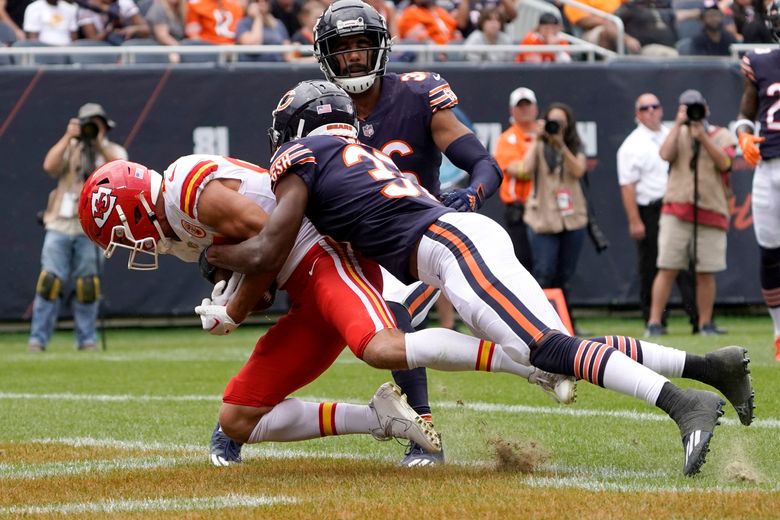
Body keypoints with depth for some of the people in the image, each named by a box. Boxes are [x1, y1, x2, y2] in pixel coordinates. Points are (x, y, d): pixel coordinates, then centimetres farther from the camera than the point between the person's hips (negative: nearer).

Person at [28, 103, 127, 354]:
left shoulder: (114, 151, 9)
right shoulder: (69, 149, 11)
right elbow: (49, 166, -8)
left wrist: (100, 144, -17)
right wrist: (68, 137, -12)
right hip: (60, 225, 0)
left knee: (87, 286, -3)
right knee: (49, 281, -8)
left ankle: (87, 340, 6)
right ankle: (37, 340, -6)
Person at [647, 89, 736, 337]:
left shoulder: (721, 136, 9)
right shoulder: (678, 134, 12)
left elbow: (724, 163, -8)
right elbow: (666, 154, -8)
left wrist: (702, 138, -15)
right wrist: (679, 123, -7)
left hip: (711, 213, 0)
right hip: (677, 212, 0)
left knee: (706, 274, 1)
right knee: (667, 268, -6)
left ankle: (705, 324, 10)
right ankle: (654, 322, -7)